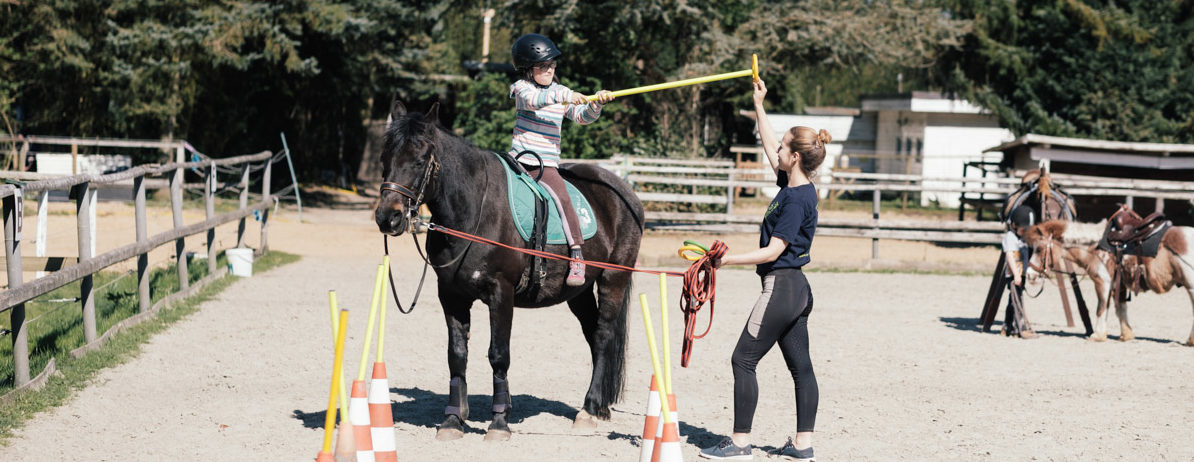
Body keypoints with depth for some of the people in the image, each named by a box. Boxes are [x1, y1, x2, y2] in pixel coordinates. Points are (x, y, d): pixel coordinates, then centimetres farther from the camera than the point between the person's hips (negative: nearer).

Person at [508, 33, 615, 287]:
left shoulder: (562, 93, 11)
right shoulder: (522, 87, 1)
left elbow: (583, 117, 7)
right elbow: (532, 100, -22)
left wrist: (596, 104, -14)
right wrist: (564, 96, -34)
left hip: (547, 165, 0)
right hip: (518, 160, 0)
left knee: (562, 199, -21)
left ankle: (576, 256, -19)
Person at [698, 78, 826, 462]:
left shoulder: (796, 199, -18)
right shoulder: (795, 187, 8)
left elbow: (773, 250, -21)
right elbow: (769, 149, 23)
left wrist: (727, 259, -20)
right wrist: (758, 105, 27)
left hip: (781, 286, -10)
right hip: (794, 287, 10)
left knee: (744, 360, -5)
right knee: (800, 365, 10)